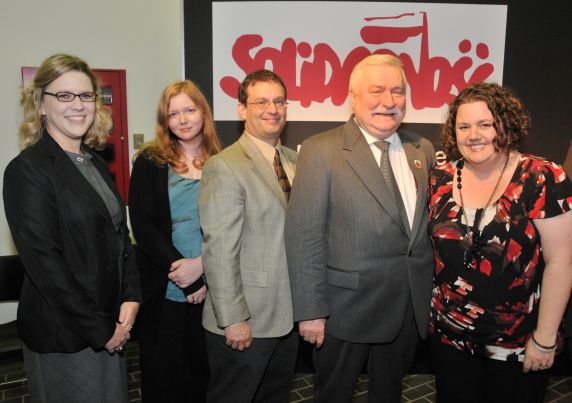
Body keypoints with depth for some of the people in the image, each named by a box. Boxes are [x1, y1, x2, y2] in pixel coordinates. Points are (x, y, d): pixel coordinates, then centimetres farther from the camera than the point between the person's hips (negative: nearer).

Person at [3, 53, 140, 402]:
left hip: (112, 330, 7)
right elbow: (43, 262, -18)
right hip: (62, 337, -7)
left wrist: (131, 299, -3)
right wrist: (100, 329, -14)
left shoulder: (96, 164, 9)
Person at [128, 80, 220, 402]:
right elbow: (142, 224, -6)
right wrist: (183, 273, -13)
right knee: (162, 374, 11)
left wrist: (201, 264, -16)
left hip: (211, 287, 1)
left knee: (204, 370, 13)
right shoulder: (150, 161, 1)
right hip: (163, 290, -1)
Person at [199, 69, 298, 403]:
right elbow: (219, 251, -19)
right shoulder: (225, 167, -16)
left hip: (289, 314, 7)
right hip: (245, 320, -6)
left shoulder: (296, 160, 7)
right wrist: (233, 319, -18)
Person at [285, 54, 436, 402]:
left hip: (411, 307, 5)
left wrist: (431, 293, 6)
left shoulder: (423, 150, 4)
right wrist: (311, 310, -15)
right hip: (347, 307, -4)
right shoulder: (321, 151, -13)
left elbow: (430, 223, 8)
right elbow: (304, 235, -15)